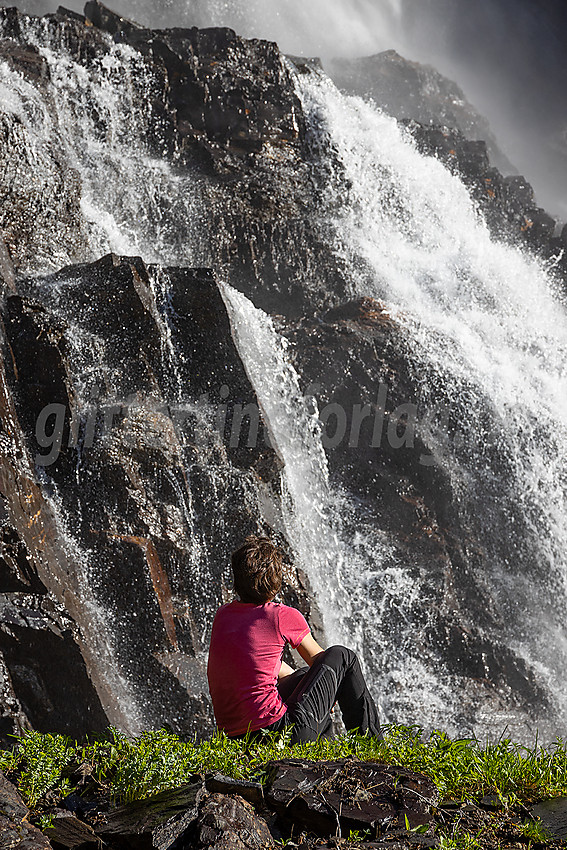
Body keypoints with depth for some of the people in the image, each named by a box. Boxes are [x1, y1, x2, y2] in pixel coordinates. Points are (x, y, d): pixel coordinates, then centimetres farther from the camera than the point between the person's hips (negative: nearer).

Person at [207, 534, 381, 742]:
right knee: (343, 656, 10)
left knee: (303, 675, 33)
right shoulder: (284, 616, -9)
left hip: (231, 733, 7)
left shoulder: (222, 615, 8)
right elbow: (317, 660, 10)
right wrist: (333, 687, 30)